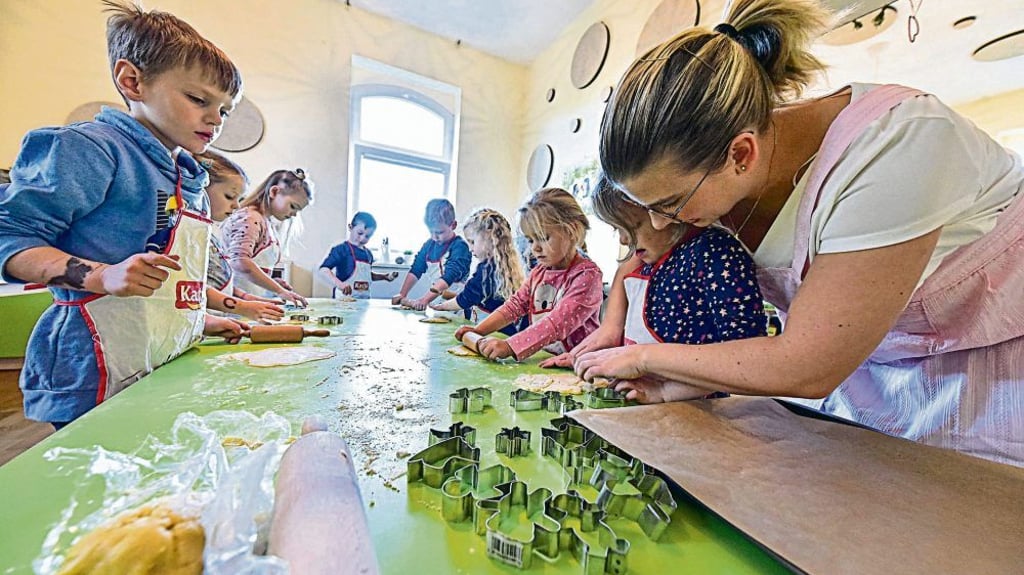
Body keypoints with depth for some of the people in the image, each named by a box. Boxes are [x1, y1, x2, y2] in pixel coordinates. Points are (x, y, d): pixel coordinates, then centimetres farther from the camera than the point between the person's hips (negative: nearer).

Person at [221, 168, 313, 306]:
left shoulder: (269, 225, 17)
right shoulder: (250, 218, -7)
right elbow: (240, 262, -21)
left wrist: (272, 281, 4)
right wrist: (279, 291, -21)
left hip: (256, 300, 8)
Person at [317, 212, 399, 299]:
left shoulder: (368, 254, 12)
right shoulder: (342, 249, -7)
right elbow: (323, 270, -15)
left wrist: (384, 276, 14)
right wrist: (339, 284, -29)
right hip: (345, 299, -5)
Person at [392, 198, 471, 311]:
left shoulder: (460, 247, -11)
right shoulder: (429, 244, 10)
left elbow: (448, 277, -21)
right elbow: (415, 270, 10)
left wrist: (425, 299, -29)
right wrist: (402, 295, -2)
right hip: (430, 304, 5)